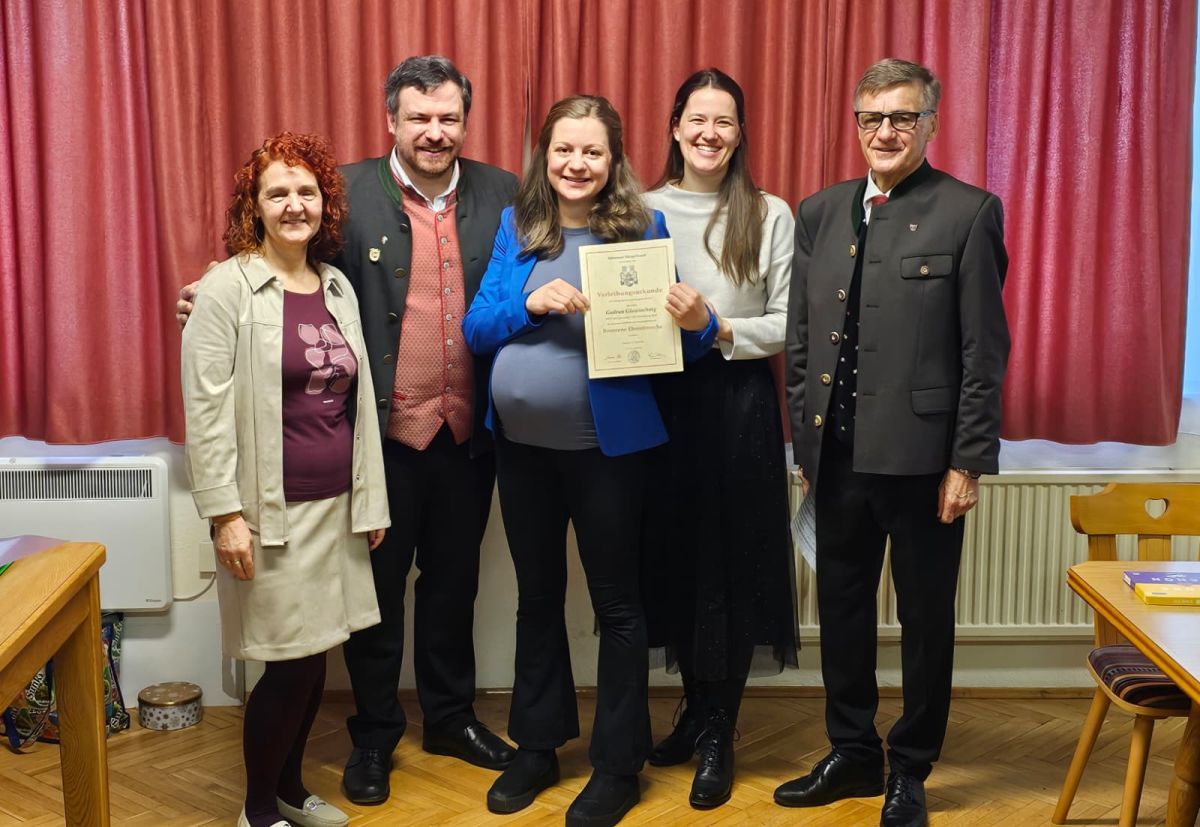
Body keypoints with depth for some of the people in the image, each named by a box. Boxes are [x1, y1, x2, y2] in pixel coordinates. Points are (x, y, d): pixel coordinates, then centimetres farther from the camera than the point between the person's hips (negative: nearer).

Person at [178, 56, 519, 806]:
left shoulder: (502, 194, 3)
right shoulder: (347, 193, -5)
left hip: (467, 430, 3)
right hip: (382, 429, -3)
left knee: (453, 580, 17)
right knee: (378, 587, 11)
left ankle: (452, 716, 36)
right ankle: (375, 732, 29)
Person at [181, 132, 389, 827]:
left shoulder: (338, 286, 9)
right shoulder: (229, 287, -8)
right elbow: (206, 408, -11)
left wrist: (371, 498, 12)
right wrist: (225, 514, -15)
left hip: (337, 506, 5)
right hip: (271, 509, -5)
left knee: (314, 657, 11)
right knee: (291, 662, -1)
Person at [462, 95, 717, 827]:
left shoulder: (644, 227, -4)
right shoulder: (516, 225, 4)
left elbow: (675, 343, -3)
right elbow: (474, 330, 0)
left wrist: (698, 323, -25)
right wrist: (529, 303, -18)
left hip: (607, 443, -3)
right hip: (521, 442, 4)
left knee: (617, 603, 7)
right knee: (537, 598, 16)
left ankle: (619, 764, 22)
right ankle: (537, 746, 33)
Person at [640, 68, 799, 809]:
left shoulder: (771, 215, -1)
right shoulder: (641, 210, 6)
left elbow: (791, 324, -4)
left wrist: (721, 330, -18)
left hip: (738, 403, -2)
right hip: (660, 399, 3)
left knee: (729, 561, 2)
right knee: (674, 557, 10)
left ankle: (719, 734, 16)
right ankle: (696, 706, 30)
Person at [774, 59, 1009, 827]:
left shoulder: (970, 213, -6)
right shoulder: (819, 212, 8)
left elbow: (986, 351, -8)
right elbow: (800, 339, 10)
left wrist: (968, 462, -11)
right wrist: (806, 441, 7)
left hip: (922, 454, -4)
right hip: (839, 454, 5)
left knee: (925, 618, 10)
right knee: (841, 608, 15)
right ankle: (854, 752, 33)